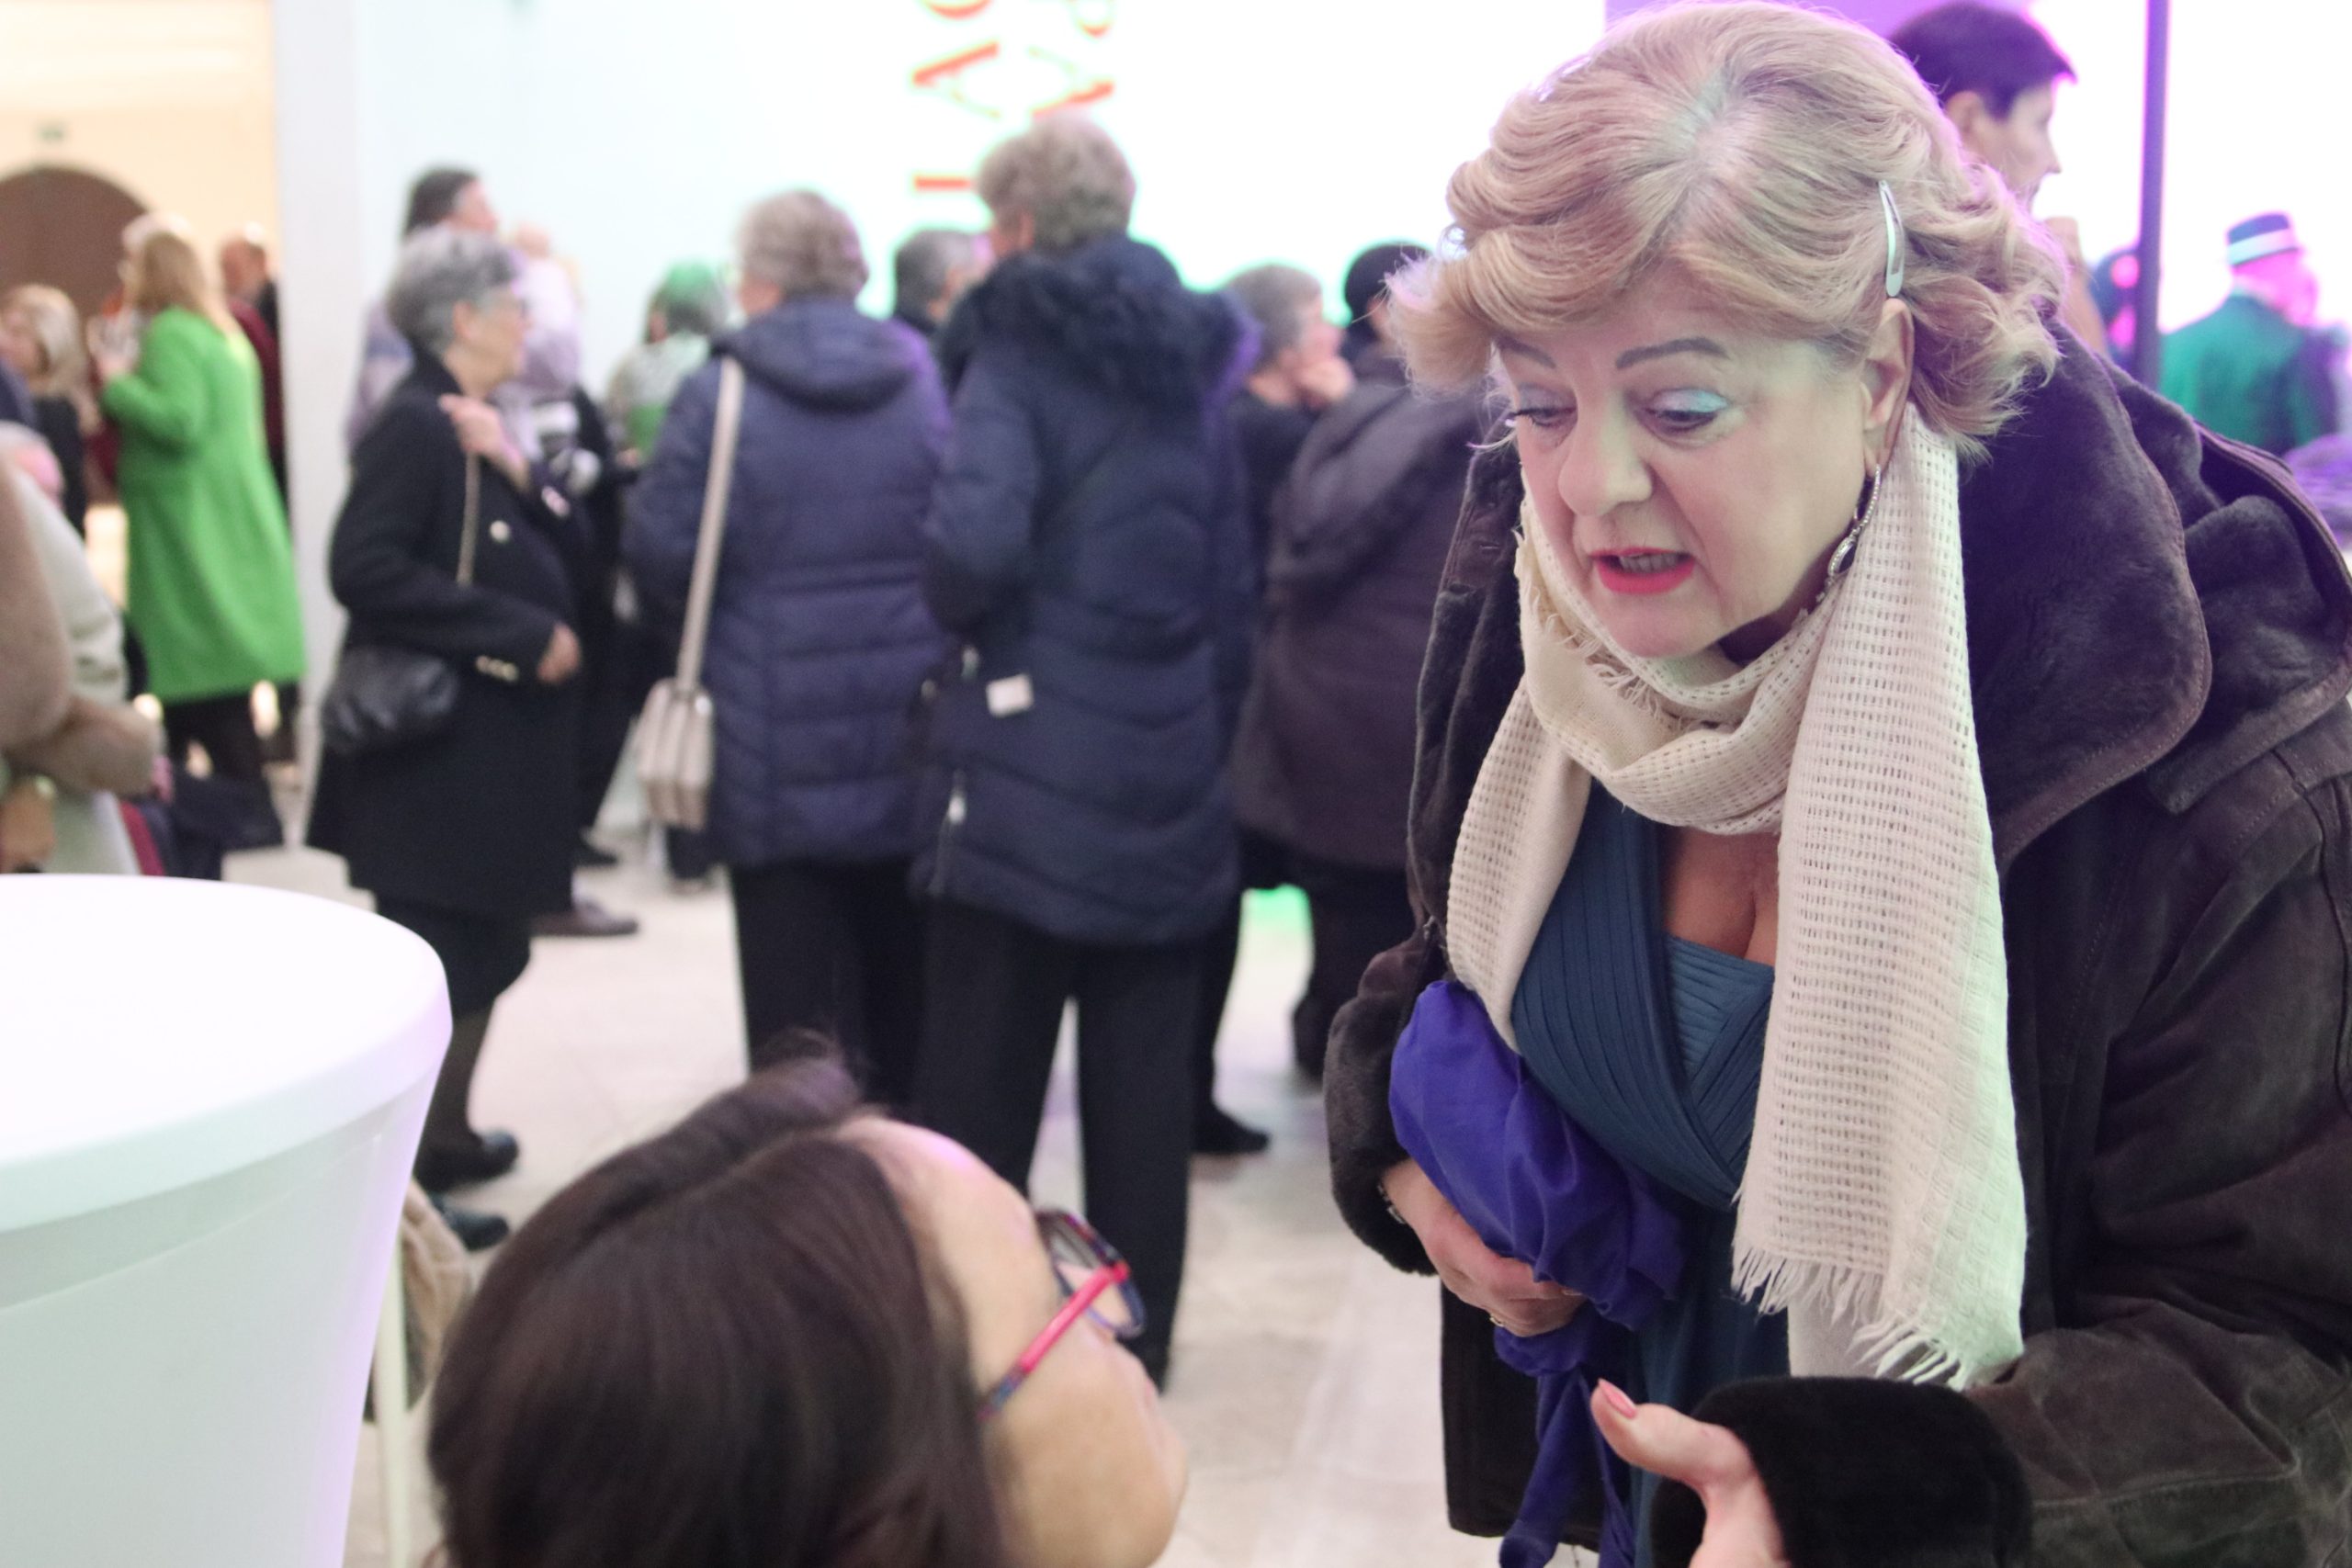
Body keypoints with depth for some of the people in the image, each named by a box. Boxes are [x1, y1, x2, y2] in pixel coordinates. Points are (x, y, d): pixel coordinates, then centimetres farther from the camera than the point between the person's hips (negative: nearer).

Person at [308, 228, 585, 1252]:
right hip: (438, 749, -9)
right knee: (438, 968, -4)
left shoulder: (474, 430, 14)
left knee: (484, 955, 17)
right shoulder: (412, 426, -14)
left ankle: (446, 1136, 31)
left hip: (489, 748, 9)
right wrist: (523, 636, -22)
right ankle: (406, 1181, 4)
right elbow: (366, 569, -24)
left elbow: (539, 560, 8)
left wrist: (515, 474, -11)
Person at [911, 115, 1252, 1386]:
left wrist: (960, 620, -4)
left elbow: (974, 542, -25)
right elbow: (1231, 593, 12)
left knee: (980, 1088, 6)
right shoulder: (1185, 364, 11)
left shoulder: (1017, 352, -7)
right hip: (1166, 771, 6)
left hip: (1031, 769, -6)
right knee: (1142, 1086, 12)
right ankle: (1133, 1345, 22)